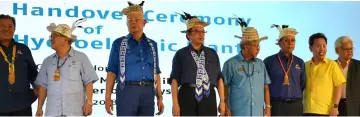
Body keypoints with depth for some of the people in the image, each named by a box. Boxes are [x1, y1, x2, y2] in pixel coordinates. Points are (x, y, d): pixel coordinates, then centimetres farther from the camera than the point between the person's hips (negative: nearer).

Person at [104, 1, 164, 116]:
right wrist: (108, 96, -6)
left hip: (148, 92, 3)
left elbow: (156, 72, 15)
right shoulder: (119, 43, 7)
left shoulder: (152, 45, 16)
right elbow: (112, 71, 2)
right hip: (127, 91, -3)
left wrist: (159, 97, 8)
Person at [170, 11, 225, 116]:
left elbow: (219, 78, 11)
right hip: (187, 97, -2)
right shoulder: (181, 54, 4)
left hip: (208, 98, 3)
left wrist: (222, 101, 4)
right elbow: (175, 80, -1)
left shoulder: (212, 54, 13)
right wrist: (175, 103, -9)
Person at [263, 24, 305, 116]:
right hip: (276, 105, -3)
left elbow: (303, 85, 13)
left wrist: (295, 98, 7)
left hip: (296, 106, 3)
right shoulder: (269, 61, -1)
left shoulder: (300, 62, 9)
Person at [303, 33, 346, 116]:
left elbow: (339, 87, -4)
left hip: (327, 111, -3)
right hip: (308, 111, 4)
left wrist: (335, 107, -12)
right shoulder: (305, 66, 10)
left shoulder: (332, 65, 0)